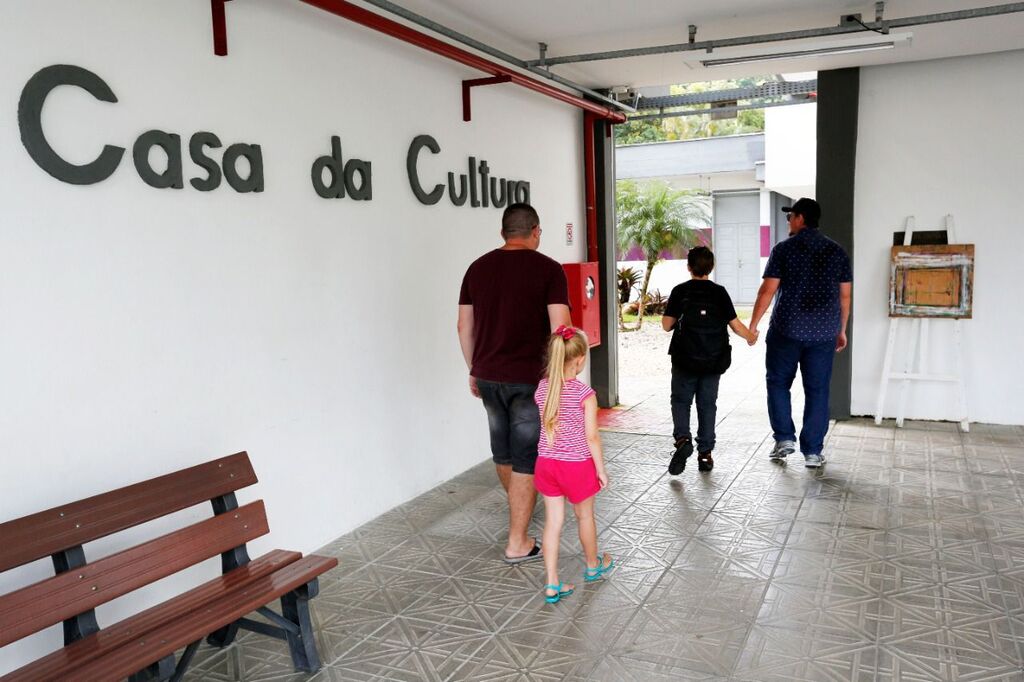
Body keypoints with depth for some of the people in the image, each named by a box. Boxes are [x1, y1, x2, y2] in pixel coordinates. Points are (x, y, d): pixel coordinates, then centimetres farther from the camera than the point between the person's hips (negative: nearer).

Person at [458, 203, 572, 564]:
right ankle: (518, 544, 11)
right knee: (527, 459, 4)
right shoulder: (548, 269, -9)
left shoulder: (478, 267, 6)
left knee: (503, 450, 23)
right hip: (530, 378, -5)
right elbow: (560, 329, -15)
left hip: (488, 376, 6)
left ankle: (518, 510, 47)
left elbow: (464, 326, 10)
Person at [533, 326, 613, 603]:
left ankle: (552, 584, 12)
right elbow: (592, 437, -14)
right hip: (577, 465, -4)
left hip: (546, 463, 4)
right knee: (585, 516, 19)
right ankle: (593, 566, 41)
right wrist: (601, 469, -4)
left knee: (553, 521, 9)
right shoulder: (585, 393, -19)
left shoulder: (542, 388, -5)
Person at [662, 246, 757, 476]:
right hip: (713, 360, 2)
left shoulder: (680, 291, -4)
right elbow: (735, 325, -3)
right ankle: (705, 453, 13)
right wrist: (750, 336, 16)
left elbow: (667, 325, -4)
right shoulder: (719, 292, -2)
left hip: (685, 359, -2)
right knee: (707, 405, 11)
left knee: (681, 401, 9)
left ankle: (682, 439, -15)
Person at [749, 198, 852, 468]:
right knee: (817, 390, 6)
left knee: (778, 382, 14)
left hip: (786, 329, -3)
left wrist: (752, 326, -1)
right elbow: (845, 295, 9)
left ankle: (784, 438, 8)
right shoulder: (837, 251, 7)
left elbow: (767, 290, -8)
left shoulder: (784, 249, -5)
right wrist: (841, 330, 18)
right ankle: (813, 452, 9)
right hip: (824, 332, 3)